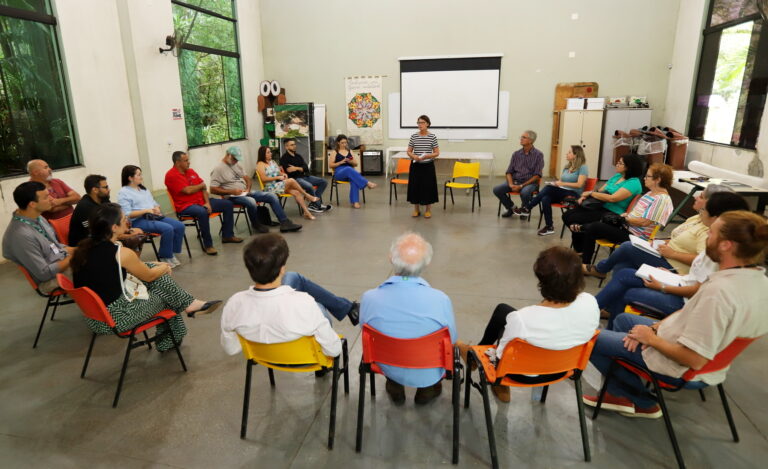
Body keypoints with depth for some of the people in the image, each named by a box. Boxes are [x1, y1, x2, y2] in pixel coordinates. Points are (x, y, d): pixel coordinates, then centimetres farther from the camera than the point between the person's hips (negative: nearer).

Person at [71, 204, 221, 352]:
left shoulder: (84, 248, 2)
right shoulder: (122, 253, -20)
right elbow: (149, 276, -4)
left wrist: (157, 266, 21)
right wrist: (165, 267, 18)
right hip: (115, 319, -7)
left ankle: (187, 303, 23)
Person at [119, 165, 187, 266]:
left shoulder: (143, 189, 20)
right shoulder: (123, 193, -4)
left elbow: (154, 203, 22)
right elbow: (127, 214, -13)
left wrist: (157, 209, -3)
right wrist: (147, 210, -19)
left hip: (154, 216, 8)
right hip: (139, 221, -7)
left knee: (180, 226, -13)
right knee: (168, 229, -30)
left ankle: (172, 253, 0)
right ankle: (164, 257, -13)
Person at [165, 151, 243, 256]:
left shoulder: (191, 171, 12)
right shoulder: (171, 175, -11)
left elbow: (203, 188, 8)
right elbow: (188, 190, -20)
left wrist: (207, 203, -7)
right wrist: (201, 185, -2)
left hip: (201, 201, 8)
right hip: (186, 206, -8)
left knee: (228, 204, 3)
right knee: (202, 212, -40)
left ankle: (227, 235, 11)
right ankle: (207, 245, -26)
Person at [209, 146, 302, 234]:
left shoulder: (237, 165, 14)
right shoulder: (218, 169, -7)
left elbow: (248, 179, 19)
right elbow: (213, 190, -13)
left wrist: (248, 188, -4)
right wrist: (232, 191, -19)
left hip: (245, 192, 7)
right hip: (233, 197, -7)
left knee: (272, 196, -6)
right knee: (251, 201, -38)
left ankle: (285, 223, -7)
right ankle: (256, 225, -8)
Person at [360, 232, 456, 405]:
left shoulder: (369, 298, -25)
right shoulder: (440, 300, -30)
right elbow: (452, 339, -10)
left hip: (389, 369, 2)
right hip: (427, 375, -1)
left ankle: (395, 389, 42)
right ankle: (427, 390, 38)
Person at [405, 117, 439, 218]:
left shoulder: (432, 136, -4)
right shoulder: (414, 136, 1)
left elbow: (437, 153, -2)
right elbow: (408, 151, 5)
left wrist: (427, 156, -19)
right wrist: (413, 156, -16)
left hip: (428, 165, -2)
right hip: (415, 165, 2)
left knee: (428, 186, 2)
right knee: (415, 185, 6)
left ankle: (428, 210, 17)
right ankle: (416, 209, 20)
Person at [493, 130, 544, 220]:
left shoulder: (538, 154, -5)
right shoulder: (516, 154, 8)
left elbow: (537, 175, -10)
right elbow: (509, 172, 9)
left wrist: (521, 186, -18)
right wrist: (511, 184, -13)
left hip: (530, 182, -4)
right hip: (515, 181, 4)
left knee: (524, 192, -38)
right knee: (497, 189, -18)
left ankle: (525, 209, -1)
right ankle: (512, 208, 6)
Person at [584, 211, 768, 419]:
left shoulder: (718, 291, -36)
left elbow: (694, 360, -31)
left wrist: (651, 338, -16)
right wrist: (656, 327, -2)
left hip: (681, 369, -9)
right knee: (623, 319, 25)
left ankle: (642, 401, 20)